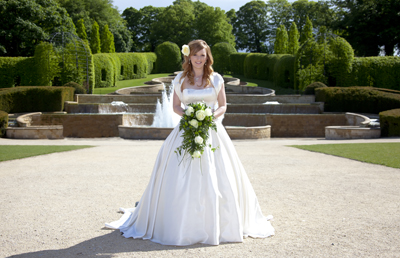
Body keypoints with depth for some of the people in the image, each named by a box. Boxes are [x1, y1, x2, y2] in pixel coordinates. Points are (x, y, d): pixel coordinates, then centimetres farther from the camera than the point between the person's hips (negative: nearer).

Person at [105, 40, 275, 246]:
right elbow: (176, 106, 10)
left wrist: (211, 116, -12)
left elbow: (223, 106, 8)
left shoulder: (216, 79, 6)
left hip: (212, 132, 0)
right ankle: (183, 224, 8)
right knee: (181, 180, -5)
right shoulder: (181, 79, 7)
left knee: (218, 179, -2)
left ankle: (219, 224, 15)